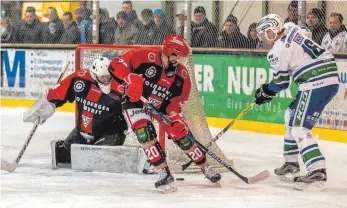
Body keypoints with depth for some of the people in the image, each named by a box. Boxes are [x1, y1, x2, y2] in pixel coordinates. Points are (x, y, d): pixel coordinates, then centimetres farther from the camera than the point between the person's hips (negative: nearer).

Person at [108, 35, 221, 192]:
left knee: (181, 133, -1)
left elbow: (177, 101, -6)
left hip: (162, 105, 4)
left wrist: (176, 117, -24)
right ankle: (164, 173, -20)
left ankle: (205, 167, 21)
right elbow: (116, 65, -29)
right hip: (135, 102, -4)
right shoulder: (145, 57, -27)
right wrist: (131, 78, -45)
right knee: (144, 131, -28)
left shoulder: (182, 75, -11)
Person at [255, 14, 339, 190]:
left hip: (316, 85, -10)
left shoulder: (277, 51, -12)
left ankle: (317, 171, -26)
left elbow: (281, 82, -4)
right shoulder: (291, 28, 9)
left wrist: (266, 92, 15)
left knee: (300, 128, -13)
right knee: (292, 116, 23)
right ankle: (292, 162, 32)